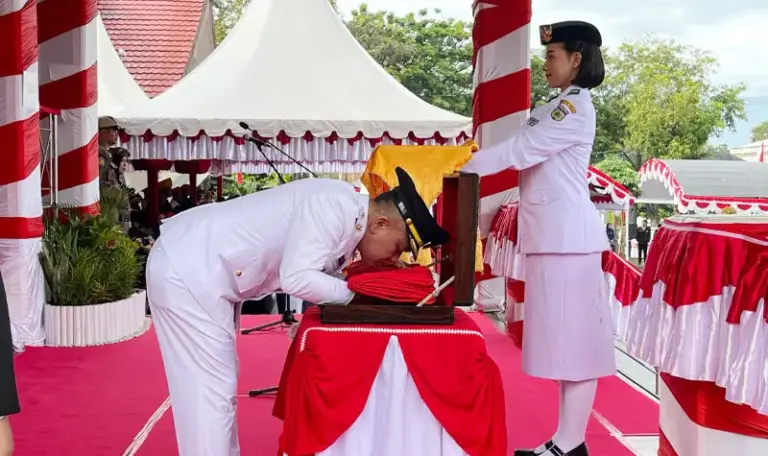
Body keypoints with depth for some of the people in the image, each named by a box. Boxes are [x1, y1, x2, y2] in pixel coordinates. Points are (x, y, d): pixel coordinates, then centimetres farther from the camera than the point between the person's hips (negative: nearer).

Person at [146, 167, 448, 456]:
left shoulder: (349, 221, 7)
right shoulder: (334, 206, -22)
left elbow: (316, 277, 8)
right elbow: (298, 278, -28)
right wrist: (357, 295, -14)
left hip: (202, 271, 10)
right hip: (186, 271, -10)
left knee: (217, 389, 18)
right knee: (210, 393, -5)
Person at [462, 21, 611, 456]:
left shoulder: (575, 107, -10)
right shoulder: (560, 107, 20)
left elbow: (518, 149, -15)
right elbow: (525, 154, 19)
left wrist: (460, 166, -10)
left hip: (568, 235, -10)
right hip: (555, 235, 10)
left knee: (574, 337, -5)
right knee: (567, 338, 10)